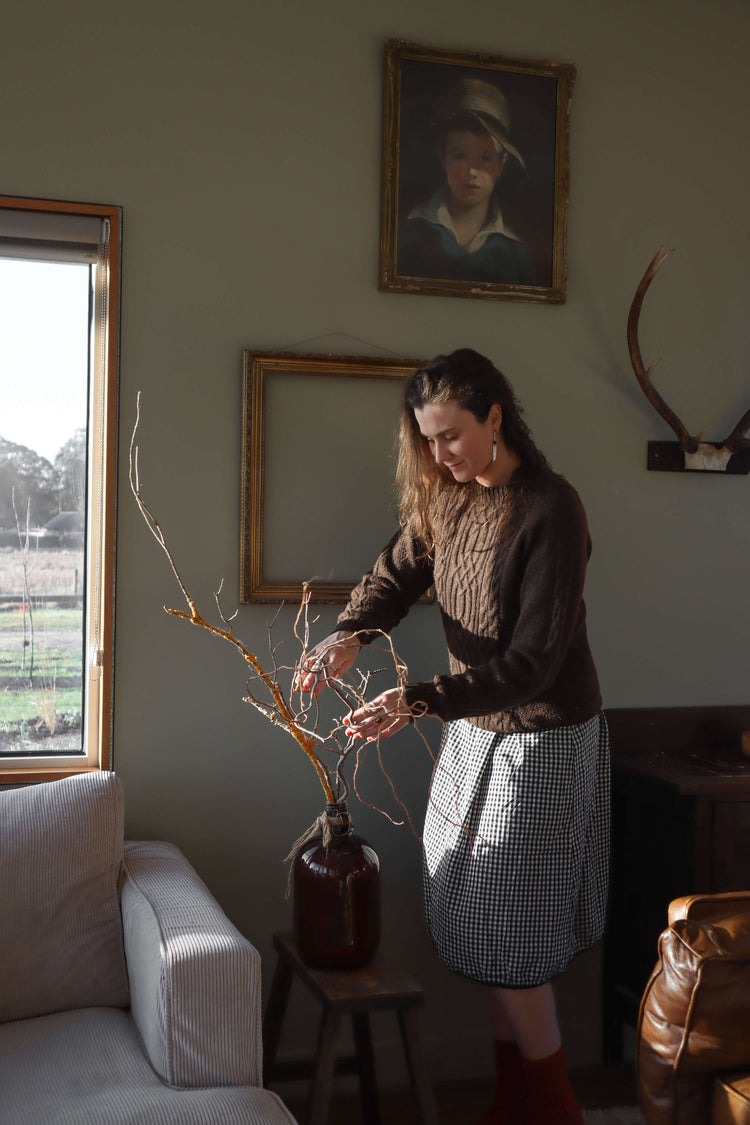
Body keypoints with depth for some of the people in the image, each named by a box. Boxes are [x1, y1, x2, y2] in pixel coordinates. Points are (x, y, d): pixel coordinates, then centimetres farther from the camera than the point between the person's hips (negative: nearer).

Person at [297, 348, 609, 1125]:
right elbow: (397, 573, 4)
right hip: (476, 732, 7)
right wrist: (350, 633, -19)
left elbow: (533, 660, -23)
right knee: (482, 930, 13)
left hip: (541, 743, -7)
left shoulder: (550, 509, -21)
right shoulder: (446, 500, 3)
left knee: (507, 941, -1)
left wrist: (419, 700, -31)